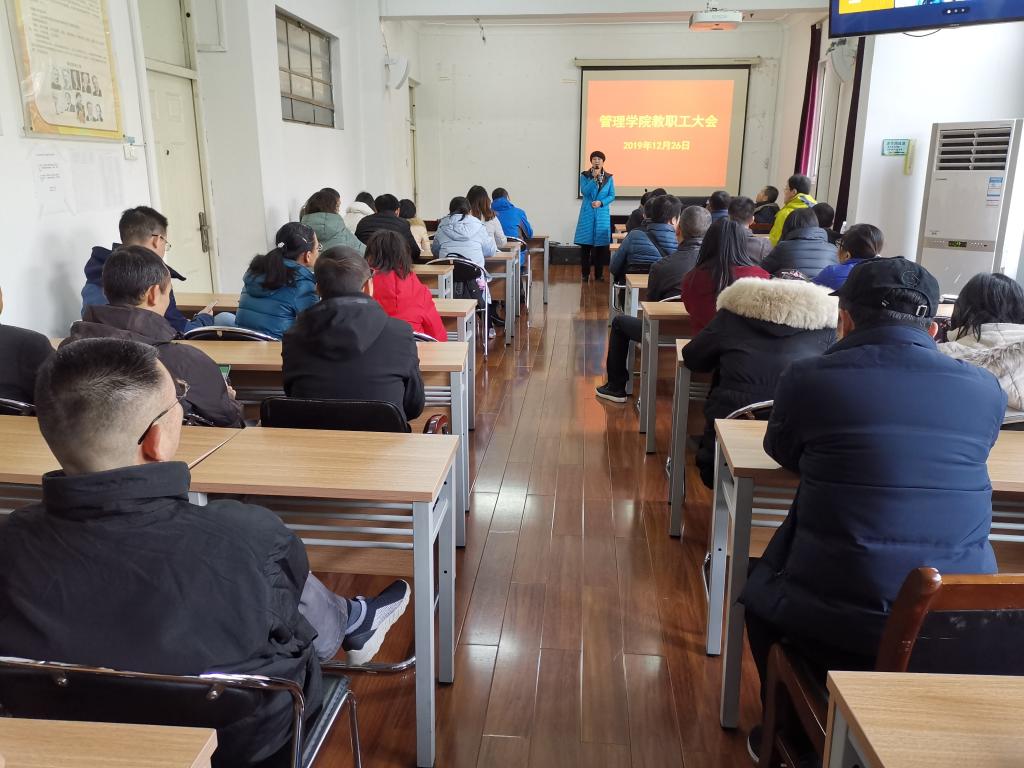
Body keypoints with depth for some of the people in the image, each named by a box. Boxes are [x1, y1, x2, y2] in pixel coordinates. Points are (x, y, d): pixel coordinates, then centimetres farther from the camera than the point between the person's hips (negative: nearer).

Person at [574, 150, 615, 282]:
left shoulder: (609, 177, 5)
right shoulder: (585, 176, 1)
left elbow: (612, 196, 4)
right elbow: (584, 192, -12)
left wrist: (601, 203, -12)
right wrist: (594, 178, -17)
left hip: (602, 214, 1)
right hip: (587, 214, -1)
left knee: (601, 244, 1)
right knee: (585, 244, -2)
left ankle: (599, 274, 10)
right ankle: (585, 273, 7)